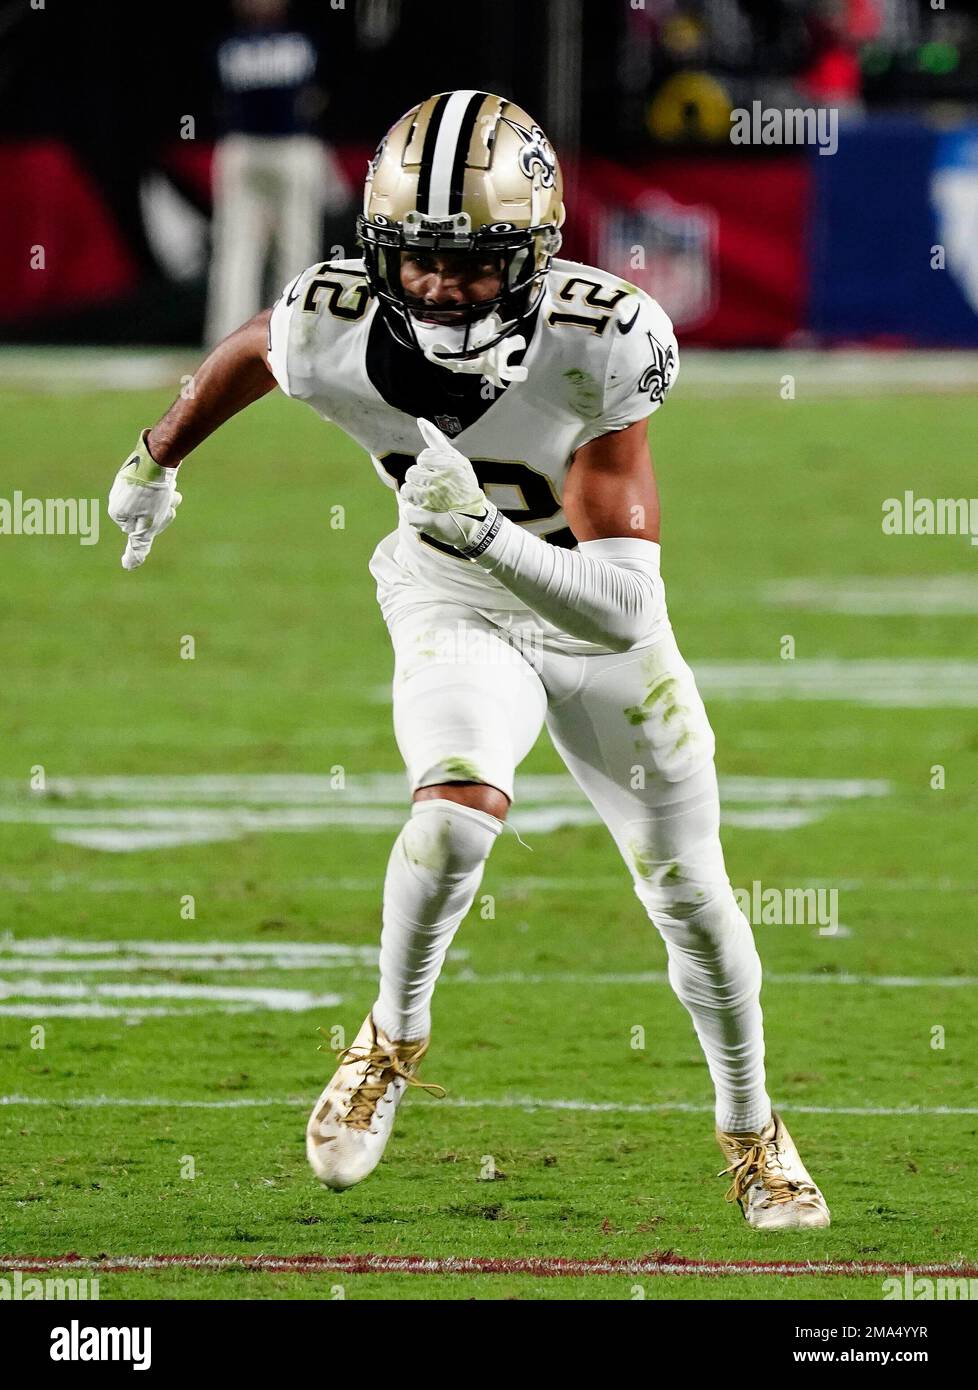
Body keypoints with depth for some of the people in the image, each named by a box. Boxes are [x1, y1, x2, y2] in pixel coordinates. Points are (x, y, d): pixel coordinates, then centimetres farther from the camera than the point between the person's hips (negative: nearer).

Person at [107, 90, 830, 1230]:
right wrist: (157, 460, 17)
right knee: (461, 807, -29)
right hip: (454, 612, 0)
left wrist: (484, 531, -51)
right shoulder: (335, 333, -28)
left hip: (593, 612, 0)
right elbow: (249, 353, 1)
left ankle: (752, 1132, 36)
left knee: (689, 893, 10)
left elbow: (622, 610, -35)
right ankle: (393, 1039, -1)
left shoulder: (600, 346, -34)